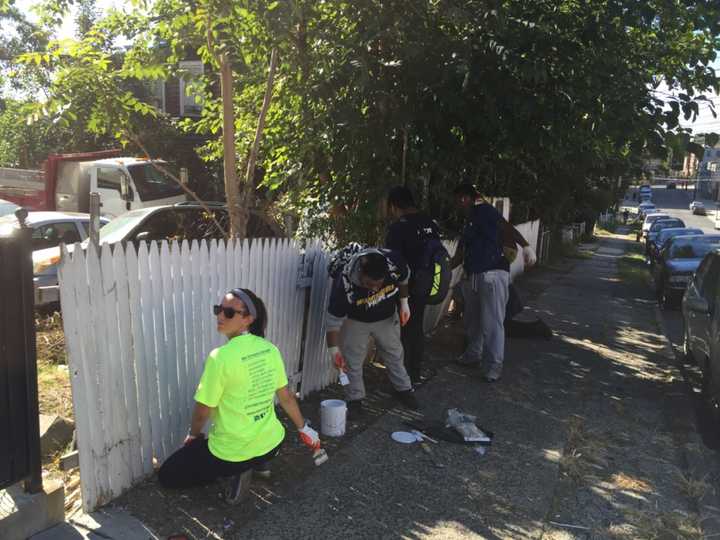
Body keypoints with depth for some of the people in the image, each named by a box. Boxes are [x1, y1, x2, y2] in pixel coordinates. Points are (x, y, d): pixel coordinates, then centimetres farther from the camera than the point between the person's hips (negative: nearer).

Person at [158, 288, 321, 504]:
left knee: (167, 476, 12)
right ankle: (257, 462, 19)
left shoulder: (221, 357, -23)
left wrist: (193, 435, 10)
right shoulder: (270, 349, -5)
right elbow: (286, 397, 6)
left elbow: (202, 411, -12)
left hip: (232, 453, -6)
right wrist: (304, 428, 21)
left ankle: (236, 469, -1)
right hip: (271, 444, 7)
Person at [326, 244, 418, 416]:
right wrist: (334, 349, -31)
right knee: (353, 361, 3)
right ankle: (355, 399, 24)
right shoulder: (344, 282, -41)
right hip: (355, 321, -3)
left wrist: (404, 303, -6)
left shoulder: (394, 262, -35)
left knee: (394, 354, 18)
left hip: (387, 317, 3)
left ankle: (404, 389, 39)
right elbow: (334, 319, -29)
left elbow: (403, 279, -8)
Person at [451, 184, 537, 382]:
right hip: (471, 277, 9)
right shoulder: (466, 224, 21)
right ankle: (473, 356, 32)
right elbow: (459, 256, 24)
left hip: (493, 274, -8)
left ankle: (495, 366, 1)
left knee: (492, 322, -7)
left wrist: (526, 246, -28)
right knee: (472, 320, 16)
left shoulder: (484, 210, -2)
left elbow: (507, 227, -15)